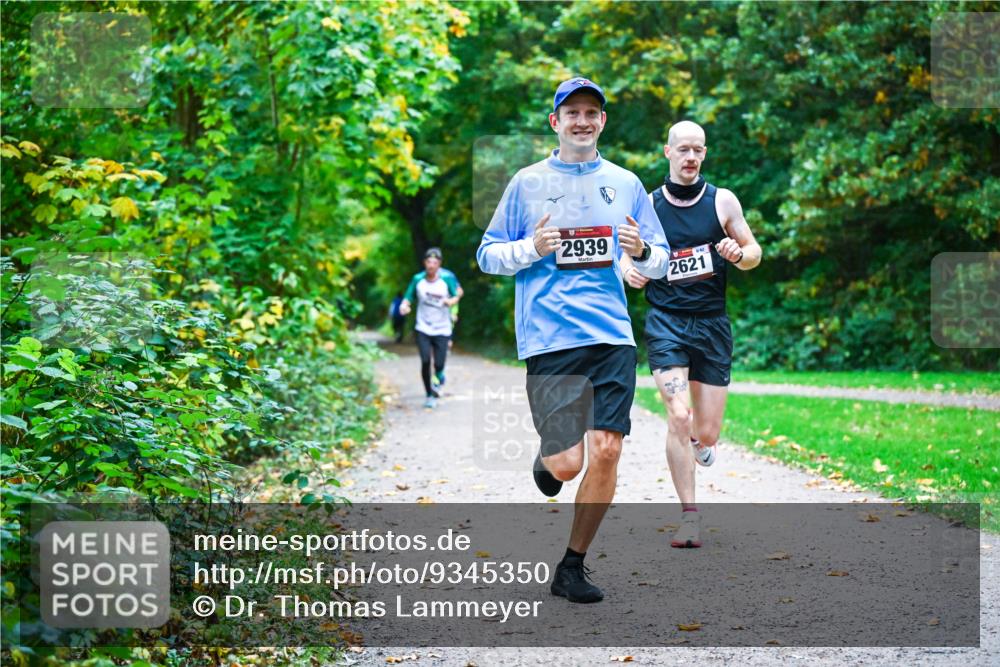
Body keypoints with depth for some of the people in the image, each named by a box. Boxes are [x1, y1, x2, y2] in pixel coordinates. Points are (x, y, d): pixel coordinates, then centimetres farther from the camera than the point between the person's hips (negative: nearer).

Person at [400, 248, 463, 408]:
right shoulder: (417, 279, -4)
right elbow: (408, 297, 1)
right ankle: (429, 394, 7)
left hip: (442, 330, 0)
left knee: (438, 364, -7)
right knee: (425, 361, -12)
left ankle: (439, 376, 30)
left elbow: (457, 293, 0)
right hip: (423, 329, 0)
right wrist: (404, 305, -22)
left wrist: (452, 300, -23)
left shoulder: (447, 278, -8)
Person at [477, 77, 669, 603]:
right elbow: (487, 256, 8)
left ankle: (571, 568, 13)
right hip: (550, 338, -3)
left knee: (606, 453, -3)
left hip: (612, 336, 3)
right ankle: (546, 459, 29)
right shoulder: (527, 183, 6)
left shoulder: (625, 183, 13)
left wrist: (642, 251, -6)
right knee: (568, 462, -10)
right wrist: (531, 248, -11)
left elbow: (660, 262, 16)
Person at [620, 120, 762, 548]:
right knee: (678, 416, -19)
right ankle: (689, 517, -8)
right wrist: (628, 270, -10)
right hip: (665, 321, -1)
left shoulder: (723, 201, 3)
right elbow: (627, 254, 13)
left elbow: (754, 252, 10)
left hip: (711, 322, 1)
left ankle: (698, 439, 42)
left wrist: (740, 254, -13)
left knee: (707, 433, 2)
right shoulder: (647, 205, 2)